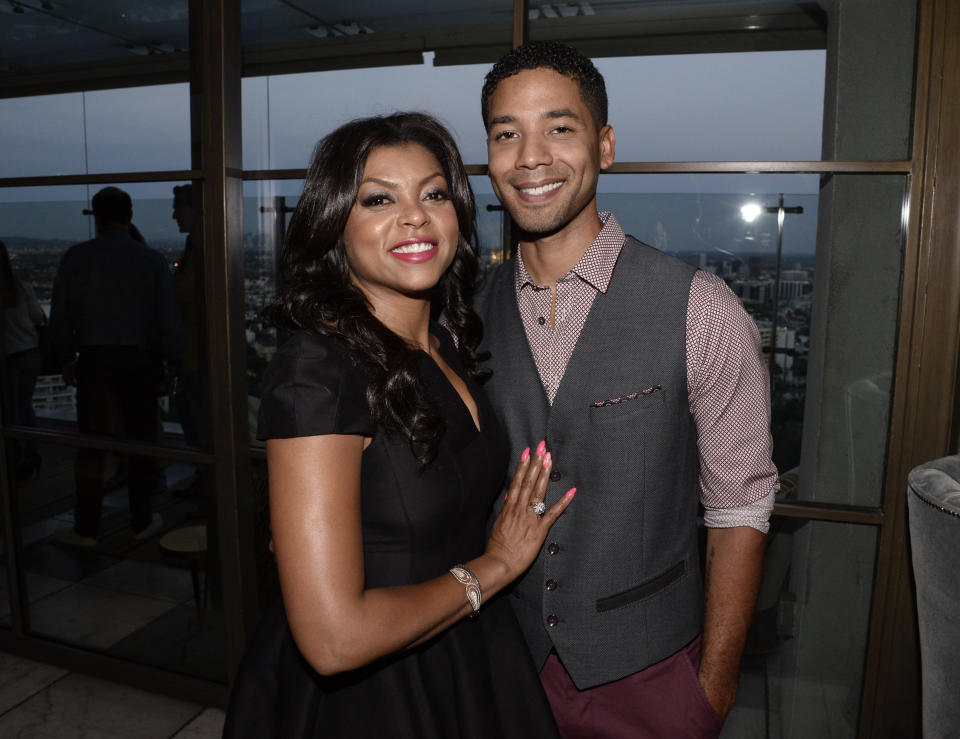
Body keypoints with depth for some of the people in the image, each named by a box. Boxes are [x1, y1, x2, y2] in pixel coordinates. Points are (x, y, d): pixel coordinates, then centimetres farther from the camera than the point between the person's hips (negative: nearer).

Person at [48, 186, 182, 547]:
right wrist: (175, 360, 5)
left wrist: (67, 358, 15)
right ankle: (142, 522, 19)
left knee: (90, 445, 9)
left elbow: (60, 316, 2)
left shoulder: (76, 257, -1)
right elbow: (168, 319, -6)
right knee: (141, 441, 9)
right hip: (141, 361, -1)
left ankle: (86, 528, 16)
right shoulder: (151, 260, -4)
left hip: (93, 360, 1)